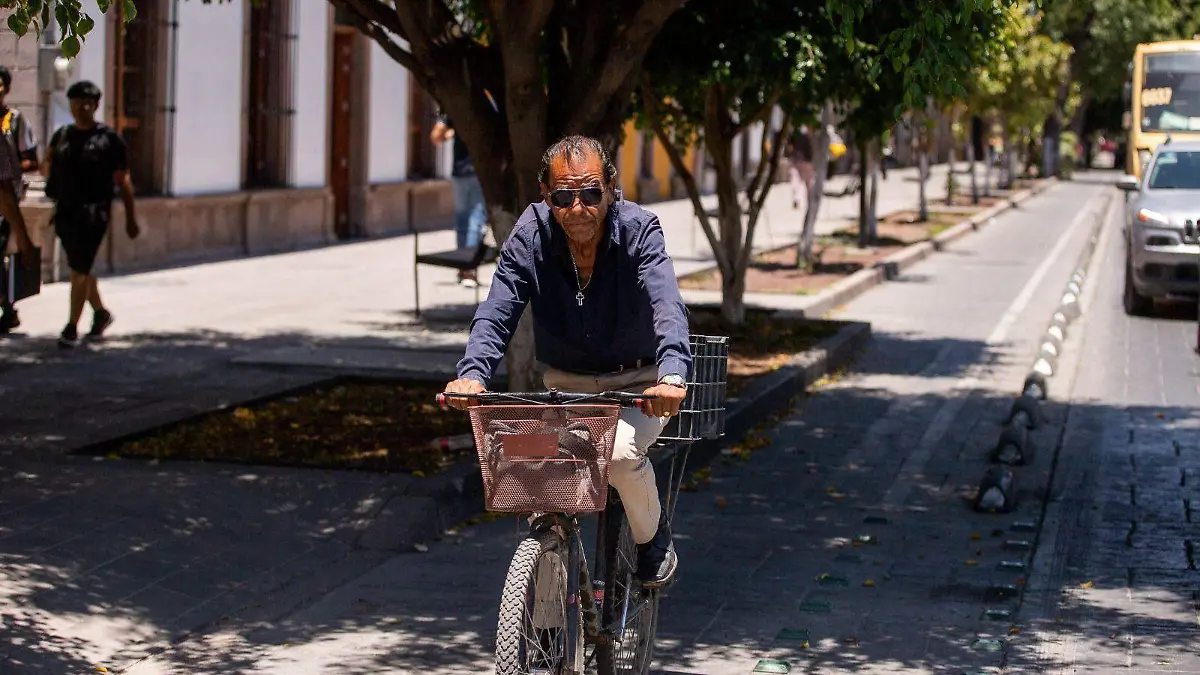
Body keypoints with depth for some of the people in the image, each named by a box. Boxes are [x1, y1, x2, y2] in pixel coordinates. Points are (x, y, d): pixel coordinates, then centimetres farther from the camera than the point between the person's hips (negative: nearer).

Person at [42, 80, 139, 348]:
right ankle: (101, 313, 35)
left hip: (93, 212, -6)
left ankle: (72, 327, -9)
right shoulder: (62, 135, 12)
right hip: (65, 210, 6)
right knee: (80, 268, 15)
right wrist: (47, 168, -5)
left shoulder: (109, 139, -3)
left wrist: (131, 218, 0)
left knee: (79, 268, -11)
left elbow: (123, 181, -1)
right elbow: (47, 166, 21)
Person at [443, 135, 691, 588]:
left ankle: (653, 539, 1)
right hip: (566, 384, 3)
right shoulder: (531, 234, -14)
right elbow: (497, 311, -22)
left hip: (639, 383, -3)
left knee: (620, 453, -30)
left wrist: (673, 375, -56)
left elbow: (668, 307, -36)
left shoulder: (637, 229, -20)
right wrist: (472, 373, -43)